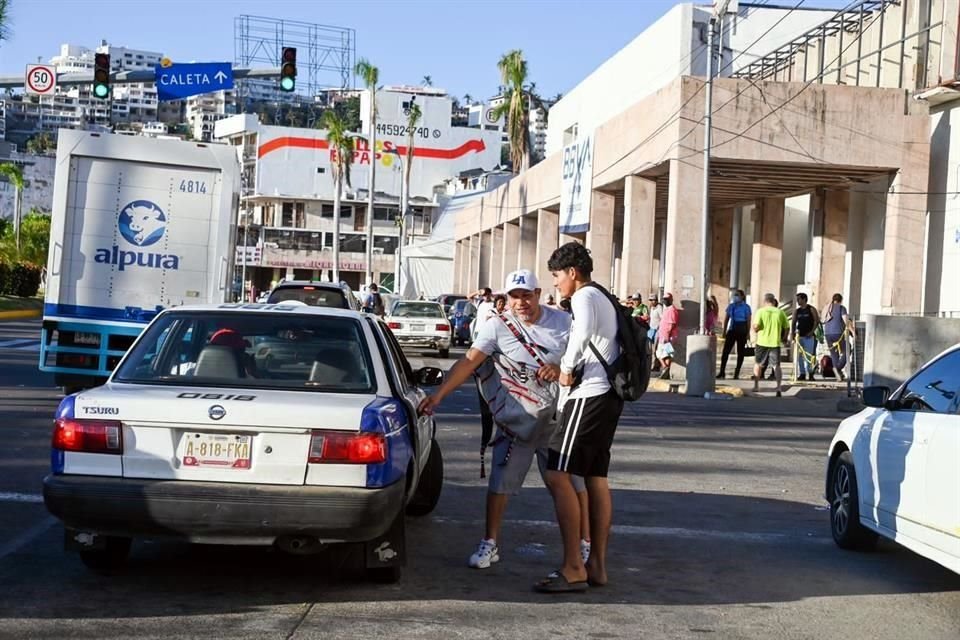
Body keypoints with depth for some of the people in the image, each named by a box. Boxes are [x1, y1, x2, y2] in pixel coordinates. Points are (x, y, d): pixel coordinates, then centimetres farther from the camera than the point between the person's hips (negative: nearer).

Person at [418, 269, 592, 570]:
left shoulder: (562, 321, -2)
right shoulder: (497, 326, -8)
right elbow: (469, 362, -15)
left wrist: (561, 369, -19)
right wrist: (439, 393, -25)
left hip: (558, 419, 1)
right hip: (516, 419, -1)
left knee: (573, 481, 7)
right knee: (500, 481, 1)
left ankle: (585, 544, 20)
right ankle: (490, 545, 14)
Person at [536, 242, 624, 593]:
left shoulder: (584, 297, -8)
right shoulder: (602, 298, 23)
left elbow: (583, 331, -29)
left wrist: (566, 369, -18)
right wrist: (565, 366, 13)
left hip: (589, 394, -11)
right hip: (607, 393, 11)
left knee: (558, 475, -12)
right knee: (596, 477, 13)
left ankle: (573, 568, -15)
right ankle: (597, 564, 16)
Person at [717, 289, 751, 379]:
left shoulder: (746, 307, -2)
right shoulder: (731, 306, 7)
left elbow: (748, 321, -3)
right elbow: (726, 319, 10)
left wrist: (748, 333, -9)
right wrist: (724, 331, 7)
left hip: (742, 332, -3)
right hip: (732, 331, 3)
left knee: (740, 352, 3)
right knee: (725, 351, -6)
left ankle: (737, 373, 9)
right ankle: (722, 372, -4)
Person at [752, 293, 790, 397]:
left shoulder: (761, 311, -5)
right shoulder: (780, 312, 2)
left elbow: (756, 326, -16)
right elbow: (787, 327, 5)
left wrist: (755, 329, 7)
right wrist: (784, 338, 21)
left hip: (762, 342, -1)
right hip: (775, 342, 1)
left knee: (758, 364, 17)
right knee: (776, 365, 0)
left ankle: (756, 386, 23)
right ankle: (778, 386, -16)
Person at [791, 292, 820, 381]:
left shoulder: (811, 309, 0)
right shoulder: (797, 311, 13)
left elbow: (817, 321, -4)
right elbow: (794, 323, 11)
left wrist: (812, 331, -14)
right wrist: (792, 333, -3)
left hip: (809, 336, -5)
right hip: (800, 336, 5)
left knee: (809, 355, -8)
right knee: (799, 356, 2)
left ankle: (810, 374, -4)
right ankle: (802, 374, 7)